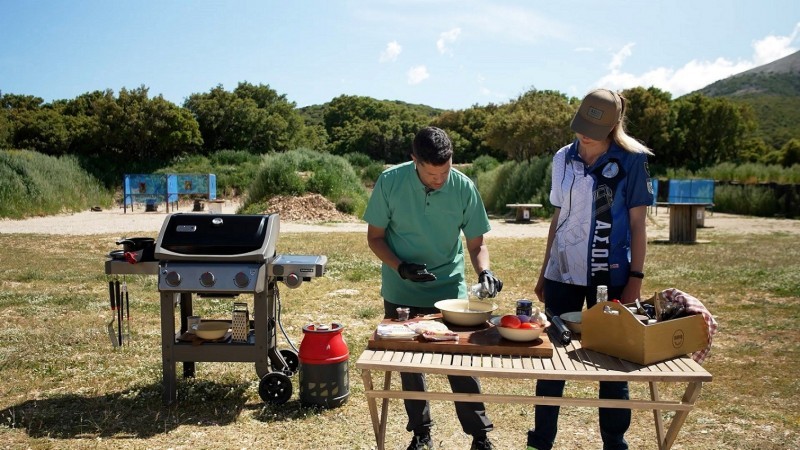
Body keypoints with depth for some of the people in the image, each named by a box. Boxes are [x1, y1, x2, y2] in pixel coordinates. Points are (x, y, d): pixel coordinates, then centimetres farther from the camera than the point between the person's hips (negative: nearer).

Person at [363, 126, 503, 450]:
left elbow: (476, 243, -3)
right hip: (402, 293, 1)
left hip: (449, 290, 0)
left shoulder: (464, 187, -13)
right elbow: (375, 237, -6)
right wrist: (401, 268, -22)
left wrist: (483, 271, -23)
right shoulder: (390, 182, -15)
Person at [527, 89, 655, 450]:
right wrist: (544, 271, 11)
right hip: (563, 272, 4)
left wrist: (635, 278, -9)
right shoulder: (563, 158, 5)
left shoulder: (631, 160, -6)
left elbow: (637, 223, -4)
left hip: (609, 275, -3)